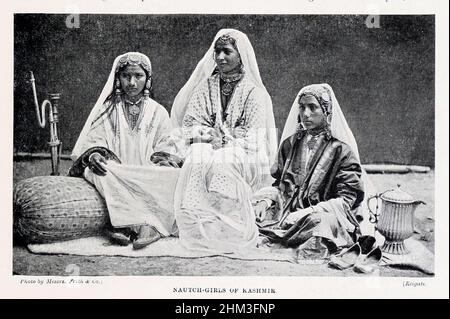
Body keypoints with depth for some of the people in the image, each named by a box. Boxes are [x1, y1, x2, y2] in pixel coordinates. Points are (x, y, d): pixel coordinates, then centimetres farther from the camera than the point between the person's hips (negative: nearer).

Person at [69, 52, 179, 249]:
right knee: (105, 173, -35)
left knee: (169, 178, -32)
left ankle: (127, 225, -41)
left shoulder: (158, 112, 16)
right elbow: (93, 142, 5)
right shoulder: (106, 110, 14)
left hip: (147, 176, 1)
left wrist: (164, 159, -12)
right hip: (114, 171, 0)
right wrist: (94, 155, -18)